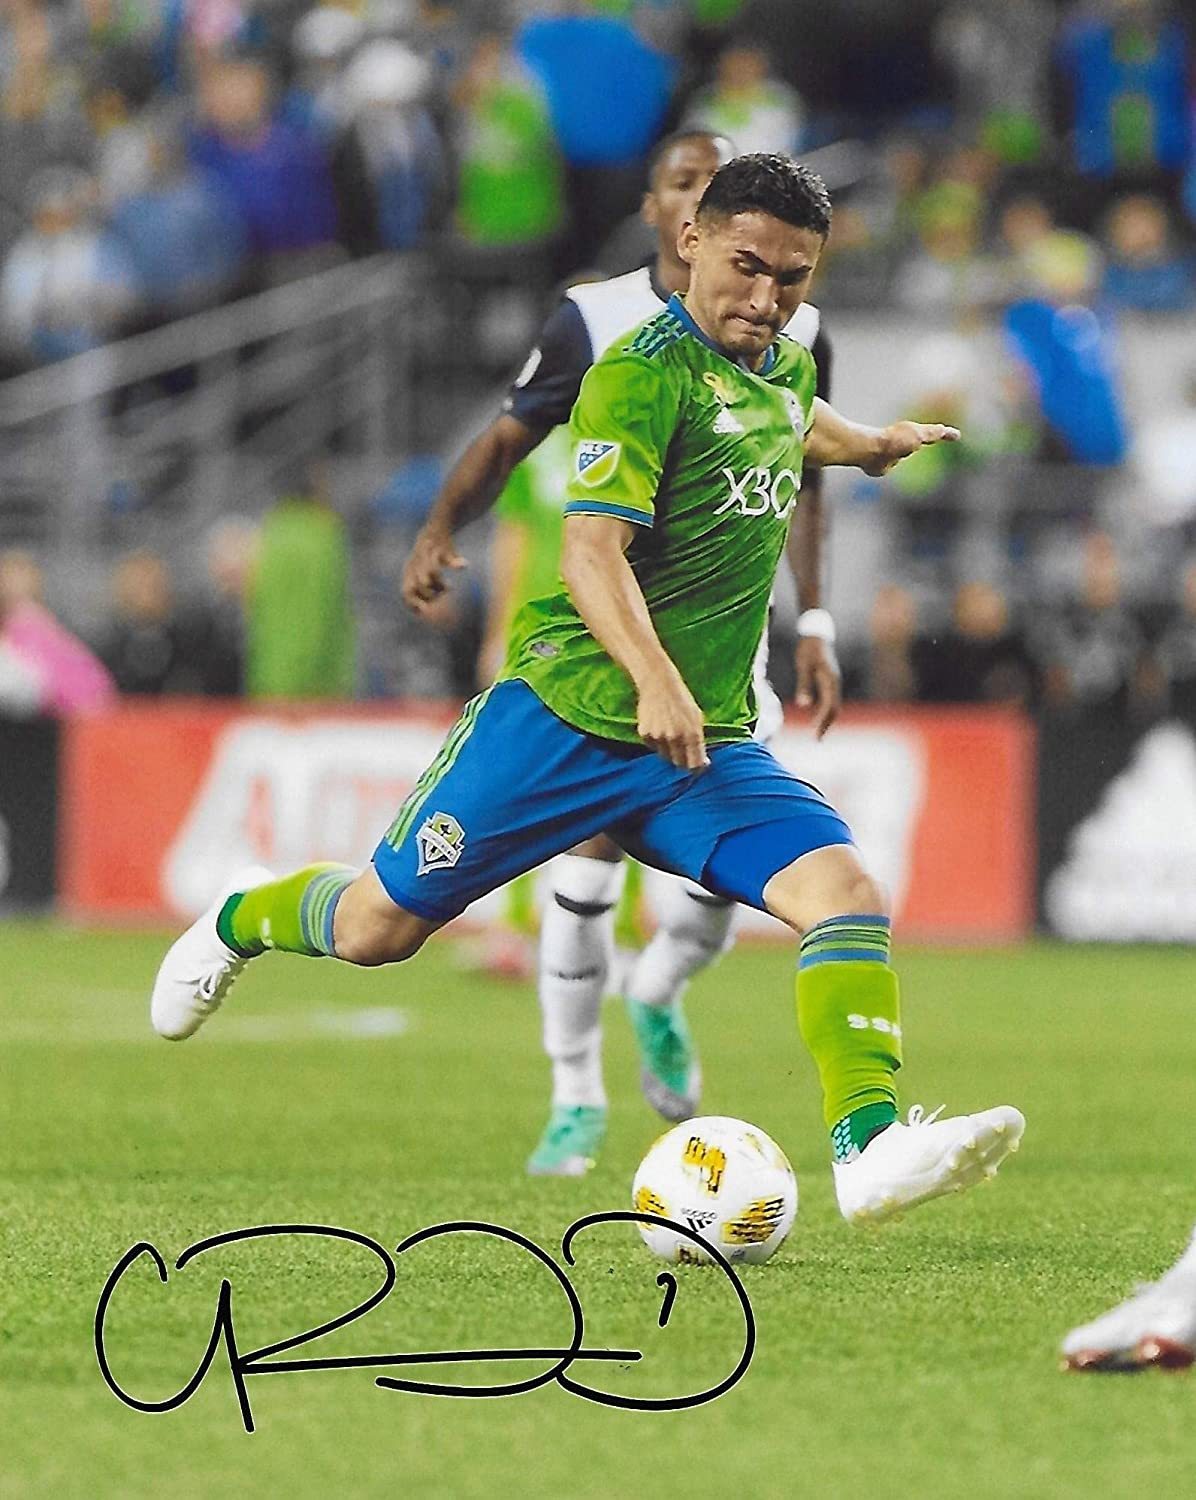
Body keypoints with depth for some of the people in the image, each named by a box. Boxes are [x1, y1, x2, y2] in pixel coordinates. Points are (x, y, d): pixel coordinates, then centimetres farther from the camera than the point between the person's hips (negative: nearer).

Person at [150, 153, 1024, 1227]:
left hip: (707, 741, 6)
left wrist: (872, 445, 55)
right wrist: (653, 678, -40)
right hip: (568, 713, -6)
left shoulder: (786, 370, 12)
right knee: (379, 928, 4)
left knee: (844, 891, -19)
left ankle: (870, 1147, -28)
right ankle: (243, 921, 37)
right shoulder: (646, 371, -14)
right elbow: (591, 548, -26)